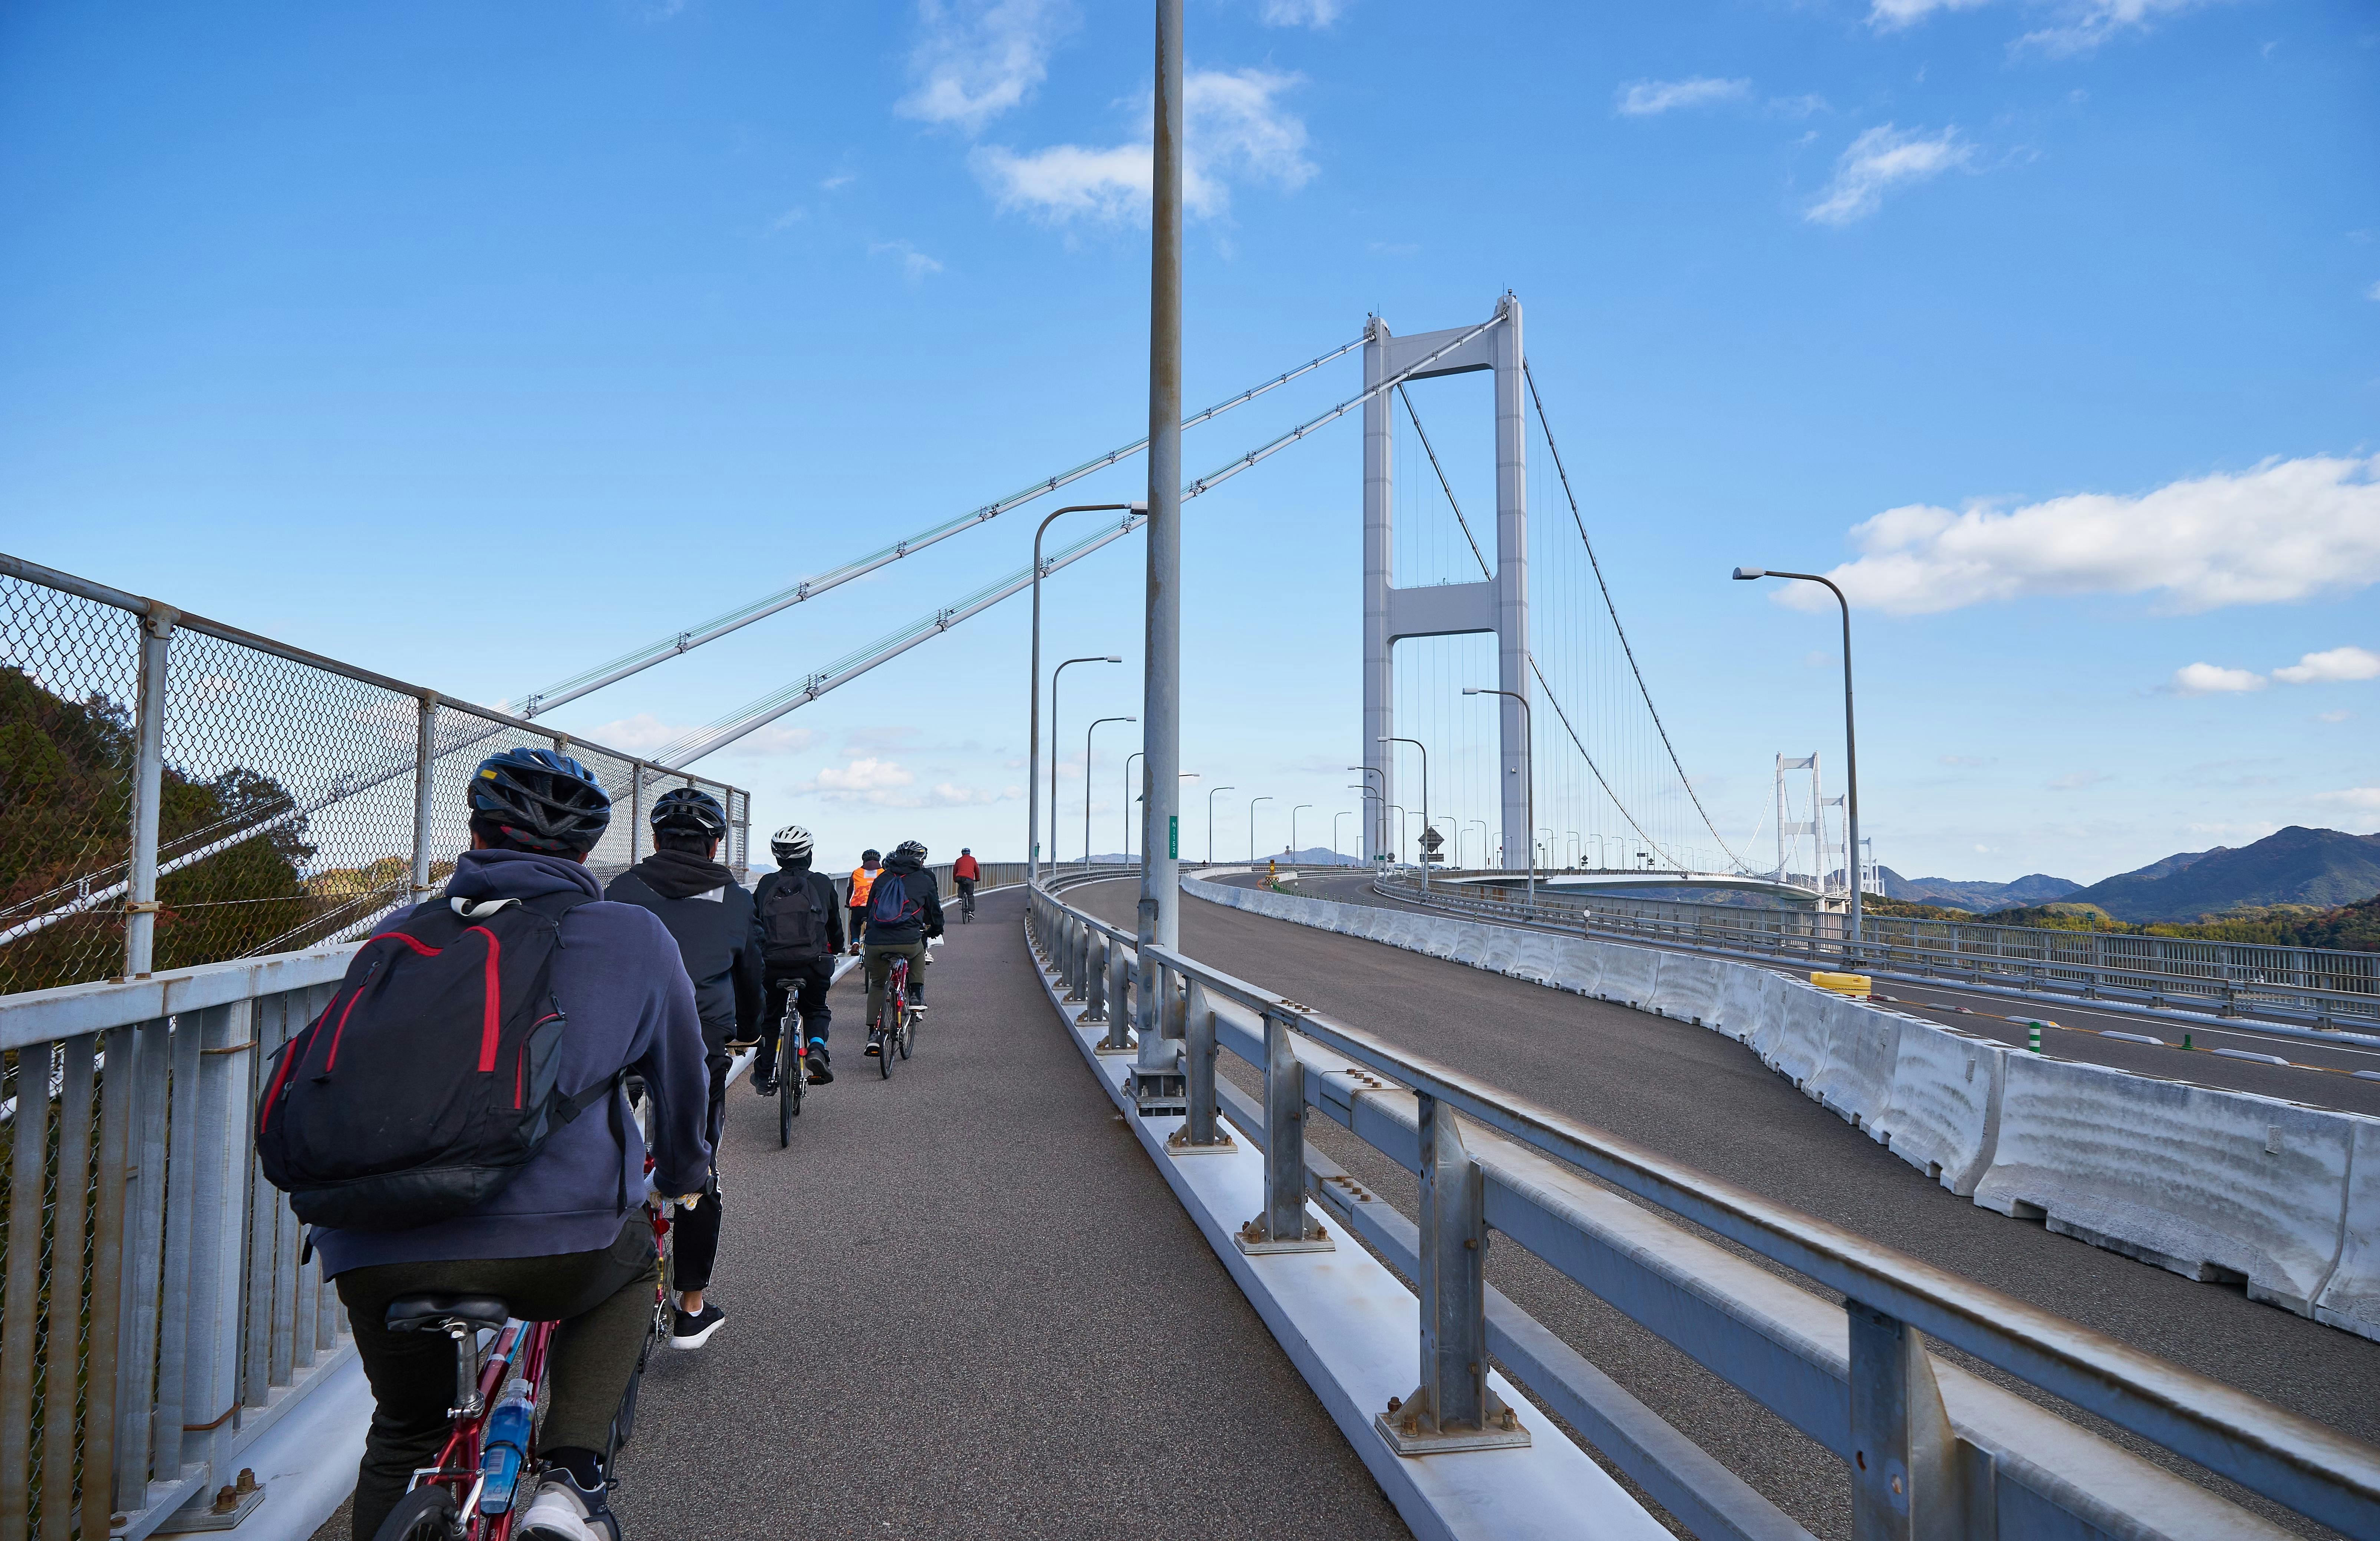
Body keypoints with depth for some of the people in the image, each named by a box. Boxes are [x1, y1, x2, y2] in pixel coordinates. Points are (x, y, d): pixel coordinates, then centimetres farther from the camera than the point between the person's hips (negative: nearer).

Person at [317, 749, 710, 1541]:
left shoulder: (400, 934, 20)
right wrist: (683, 1171, 45)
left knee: (404, 1433, 30)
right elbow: (681, 1080, 24)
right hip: (549, 1237, -3)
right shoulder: (635, 936, 12)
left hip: (371, 1253, 3)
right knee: (627, 1265, 31)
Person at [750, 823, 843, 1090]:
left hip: (772, 965, 1)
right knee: (815, 1010, 22)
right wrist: (836, 950, 35)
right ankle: (816, 1048, -5)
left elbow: (753, 924, 16)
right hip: (813, 965, -1)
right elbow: (835, 925, 16)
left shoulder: (766, 885, 7)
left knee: (769, 1017, 21)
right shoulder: (823, 884, 5)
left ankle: (765, 1077, 23)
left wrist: (757, 955, 33)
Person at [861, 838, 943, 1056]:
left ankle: (874, 1034, 13)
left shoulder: (881, 878, 19)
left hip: (875, 944, 2)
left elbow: (869, 909, 29)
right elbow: (935, 910, 22)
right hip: (908, 942, -2)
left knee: (877, 985, 23)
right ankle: (916, 994, 23)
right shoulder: (924, 880, 11)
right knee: (919, 952, 35)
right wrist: (936, 930, 44)